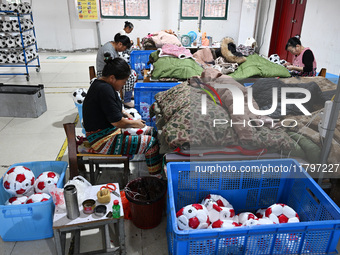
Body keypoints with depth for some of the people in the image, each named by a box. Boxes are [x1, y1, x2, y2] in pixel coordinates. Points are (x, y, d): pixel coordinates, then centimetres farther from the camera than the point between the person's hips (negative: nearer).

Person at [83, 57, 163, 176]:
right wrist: (135, 123, -7)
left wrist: (126, 114, 11)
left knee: (152, 131, 9)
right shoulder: (104, 89, -25)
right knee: (152, 143, -15)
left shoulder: (100, 83, 8)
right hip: (102, 140, -11)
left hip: (110, 130, 11)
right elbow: (117, 121, -25)